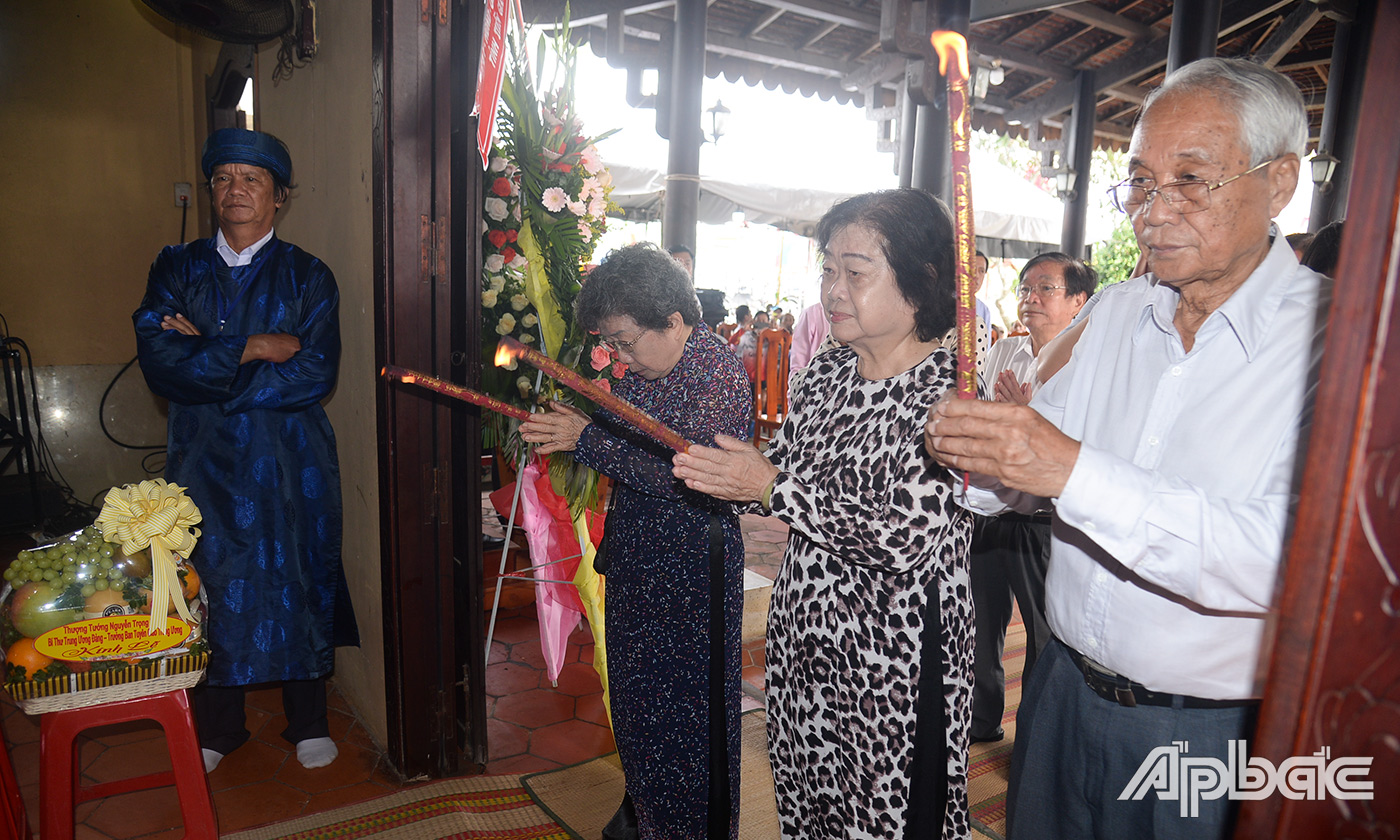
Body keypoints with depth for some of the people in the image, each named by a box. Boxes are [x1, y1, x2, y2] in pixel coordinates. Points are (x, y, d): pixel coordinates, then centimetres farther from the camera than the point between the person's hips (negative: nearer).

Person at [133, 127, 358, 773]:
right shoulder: (177, 269, 7)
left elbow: (315, 375, -12)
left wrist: (206, 360, -10)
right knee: (210, 585, 8)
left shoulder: (308, 277, 1)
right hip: (203, 459, 2)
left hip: (290, 461, -2)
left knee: (297, 582, 6)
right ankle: (216, 727, 29)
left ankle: (308, 722, 25)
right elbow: (158, 358, -8)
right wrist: (250, 348, -14)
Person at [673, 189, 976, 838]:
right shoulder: (827, 371, 3)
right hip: (805, 635, 7)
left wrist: (772, 487, -23)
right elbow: (780, 465, 11)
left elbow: (908, 536, -26)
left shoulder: (953, 390, -18)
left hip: (897, 656, -6)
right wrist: (725, 472, -11)